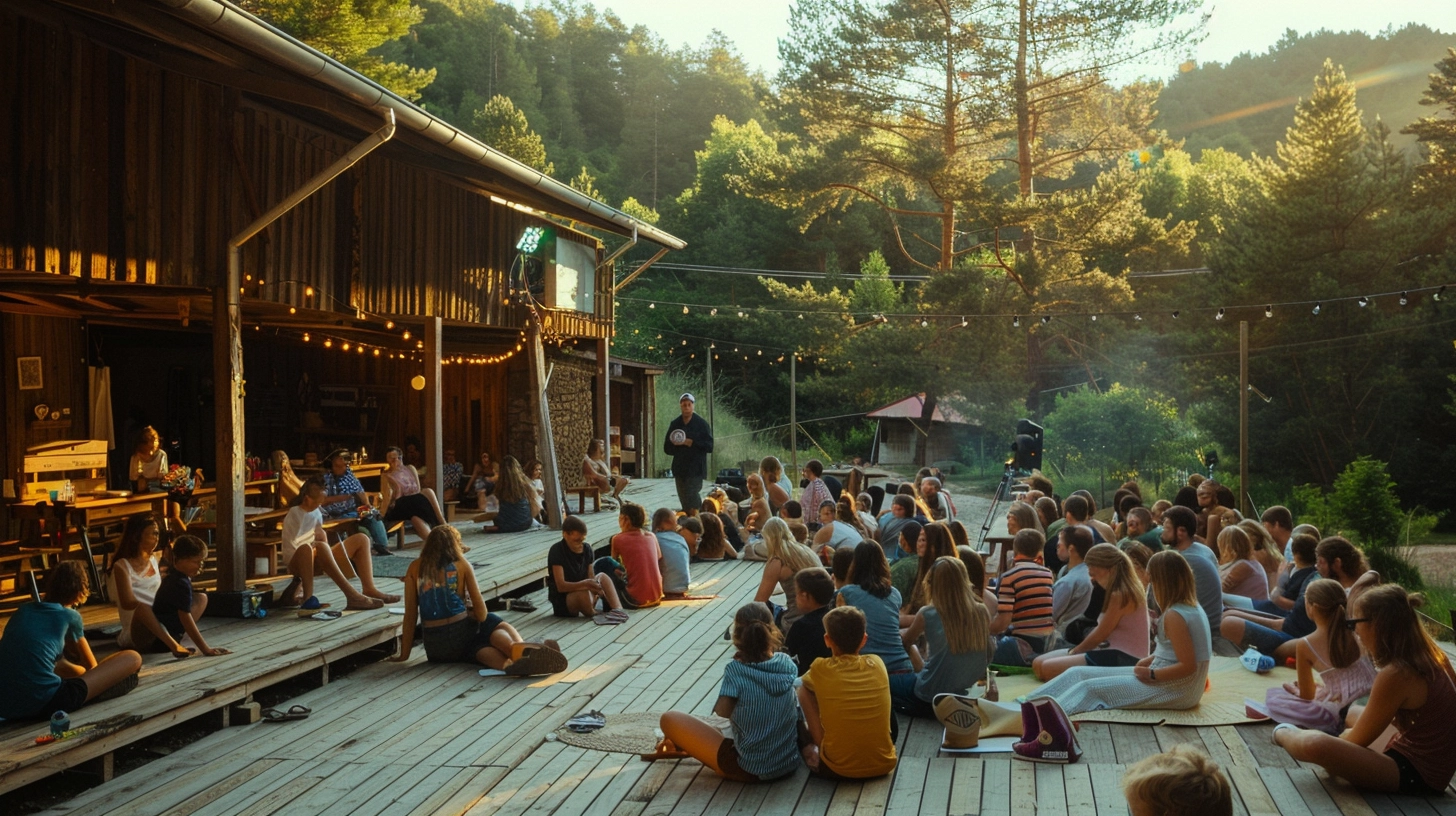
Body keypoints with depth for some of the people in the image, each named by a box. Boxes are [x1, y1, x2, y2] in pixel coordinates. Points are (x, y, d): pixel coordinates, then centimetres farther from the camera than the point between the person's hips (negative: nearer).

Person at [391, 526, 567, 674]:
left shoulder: (415, 568, 10)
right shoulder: (461, 565, 6)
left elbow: (410, 614, 7)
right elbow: (481, 611, 2)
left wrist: (404, 653, 13)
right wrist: (479, 620, 24)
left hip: (435, 648, 2)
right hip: (462, 631, -2)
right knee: (498, 624, 12)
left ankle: (507, 662, -35)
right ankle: (518, 646, -23)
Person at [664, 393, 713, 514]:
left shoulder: (701, 423, -1)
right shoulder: (675, 424, 10)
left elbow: (709, 446, -5)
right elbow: (667, 448, 11)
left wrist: (691, 443, -14)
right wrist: (675, 445, -10)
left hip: (696, 469, -4)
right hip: (680, 469, 4)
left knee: (692, 502, -13)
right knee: (684, 501, 6)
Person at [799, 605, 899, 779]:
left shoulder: (820, 669, -8)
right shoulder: (877, 664, 0)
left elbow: (803, 684, 15)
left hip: (837, 769, -3)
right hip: (883, 765, 3)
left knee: (803, 691, 10)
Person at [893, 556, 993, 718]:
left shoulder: (928, 614, -16)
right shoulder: (982, 612, -9)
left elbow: (906, 641, 8)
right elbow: (987, 658, 9)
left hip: (932, 694, -5)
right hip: (969, 692, 6)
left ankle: (927, 709, 7)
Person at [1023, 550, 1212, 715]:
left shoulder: (1174, 615, -20)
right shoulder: (1192, 607, 10)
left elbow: (1187, 666, -25)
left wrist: (1151, 674, -17)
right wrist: (1153, 658, 6)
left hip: (1175, 690, -10)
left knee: (1089, 688, -16)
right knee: (1078, 673, 3)